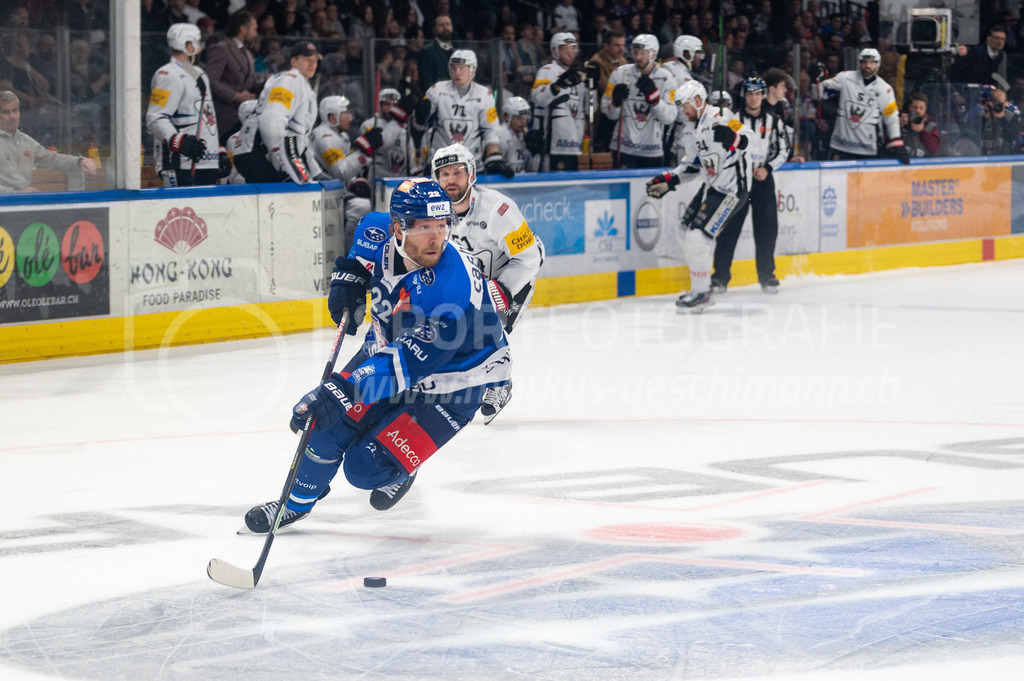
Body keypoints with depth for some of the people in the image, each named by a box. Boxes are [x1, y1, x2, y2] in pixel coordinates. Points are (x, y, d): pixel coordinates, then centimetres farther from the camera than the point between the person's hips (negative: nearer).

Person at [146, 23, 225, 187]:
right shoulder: (168, 76, -9)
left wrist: (221, 153, 26)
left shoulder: (199, 74, 23)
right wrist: (179, 142, -30)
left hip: (207, 162, 9)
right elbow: (155, 119, -18)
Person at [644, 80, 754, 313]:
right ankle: (701, 290, 26)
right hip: (712, 187, 11)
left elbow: (749, 141, -26)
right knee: (689, 232, 16)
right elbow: (694, 164, 24)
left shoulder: (719, 118, -16)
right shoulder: (699, 126, 16)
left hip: (731, 191, -11)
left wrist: (733, 139, -46)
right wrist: (668, 180, 16)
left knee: (698, 237, -14)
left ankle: (700, 295, -3)